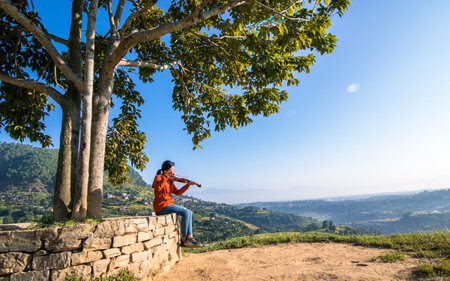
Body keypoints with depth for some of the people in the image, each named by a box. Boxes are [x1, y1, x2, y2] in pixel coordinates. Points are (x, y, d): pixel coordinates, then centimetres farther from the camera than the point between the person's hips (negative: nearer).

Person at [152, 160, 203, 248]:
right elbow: (158, 188, -27)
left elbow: (177, 193, 12)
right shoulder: (158, 177, -5)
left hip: (168, 204, 8)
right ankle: (184, 239, -8)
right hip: (161, 206, -8)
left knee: (189, 213, -1)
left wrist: (188, 184, 3)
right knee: (185, 212, -18)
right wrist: (167, 177, -22)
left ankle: (189, 237, -5)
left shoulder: (170, 181, 17)